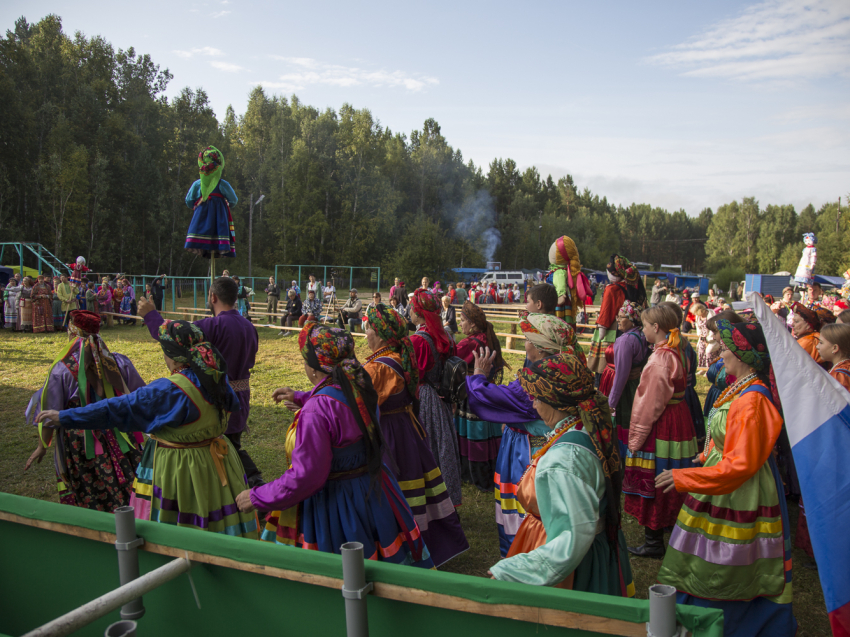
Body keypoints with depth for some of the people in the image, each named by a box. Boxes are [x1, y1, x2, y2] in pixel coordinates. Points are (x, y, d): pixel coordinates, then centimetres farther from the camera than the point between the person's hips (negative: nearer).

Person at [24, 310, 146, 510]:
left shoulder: (62, 370, -13)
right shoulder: (120, 363, -5)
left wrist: (42, 446, 7)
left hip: (81, 447, -2)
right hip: (121, 444, 2)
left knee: (86, 504, 12)